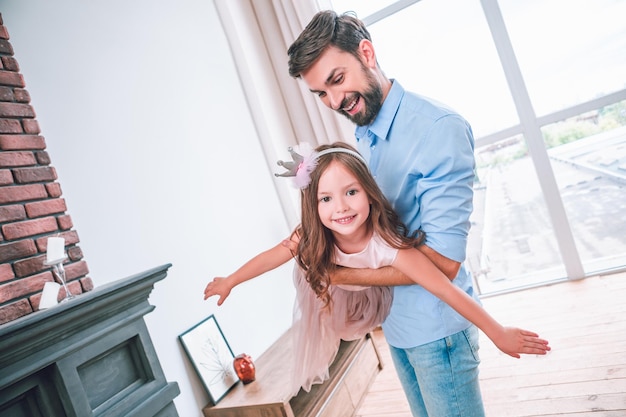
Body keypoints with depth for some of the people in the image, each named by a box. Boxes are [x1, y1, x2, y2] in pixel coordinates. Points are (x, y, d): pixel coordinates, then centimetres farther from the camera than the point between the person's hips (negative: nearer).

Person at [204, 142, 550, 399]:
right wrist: (229, 281, -8)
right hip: (330, 295, 2)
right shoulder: (310, 239, -35)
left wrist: (498, 333, -40)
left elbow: (446, 289, -43)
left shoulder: (386, 245, -46)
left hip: (372, 300, -2)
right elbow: (272, 257, -21)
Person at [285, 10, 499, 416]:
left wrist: (344, 274, -19)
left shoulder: (440, 128, -22)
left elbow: (443, 260, -24)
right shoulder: (362, 136, 5)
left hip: (435, 325, -7)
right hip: (394, 321, 7)